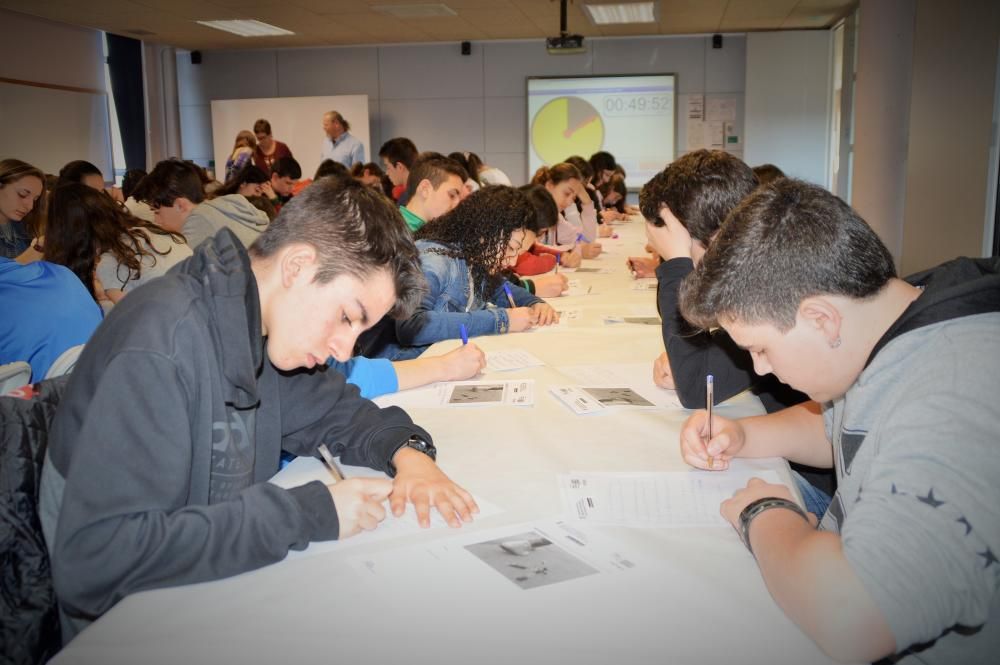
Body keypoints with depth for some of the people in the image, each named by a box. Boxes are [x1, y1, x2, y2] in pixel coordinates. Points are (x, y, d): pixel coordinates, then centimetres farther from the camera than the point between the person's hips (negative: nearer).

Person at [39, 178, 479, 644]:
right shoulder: (159, 347, -25)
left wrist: (408, 450, -10)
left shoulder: (259, 326, -3)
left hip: (226, 586, 7)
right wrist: (307, 513, -28)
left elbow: (336, 410, 11)